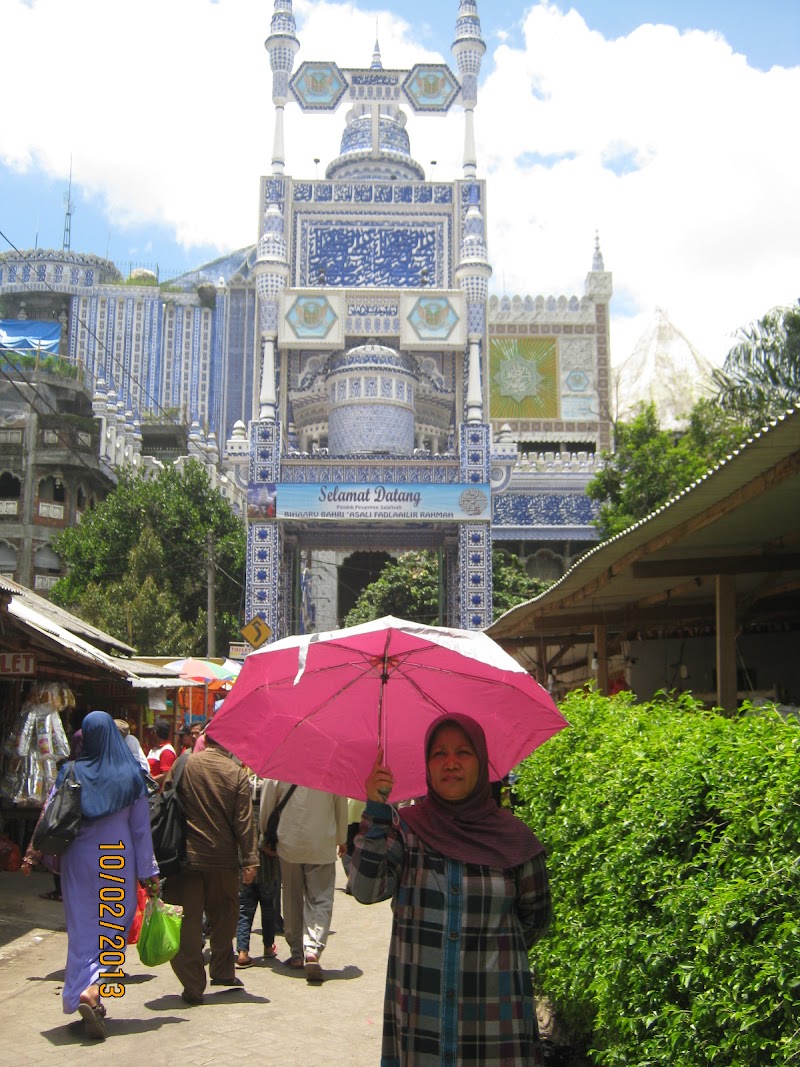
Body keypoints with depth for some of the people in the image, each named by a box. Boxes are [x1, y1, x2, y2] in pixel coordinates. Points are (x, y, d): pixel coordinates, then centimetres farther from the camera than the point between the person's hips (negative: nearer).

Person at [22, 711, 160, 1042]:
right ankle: (93, 990, -13)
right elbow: (141, 829, -2)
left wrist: (34, 853, 13)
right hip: (118, 864, -1)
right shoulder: (131, 776, -6)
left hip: (78, 861, 1)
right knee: (113, 928, 5)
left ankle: (81, 994, 15)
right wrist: (148, 872, 4)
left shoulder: (71, 773, -5)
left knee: (82, 928, 11)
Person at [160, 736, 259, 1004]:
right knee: (223, 917, 19)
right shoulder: (237, 773, -4)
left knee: (188, 920, 3)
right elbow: (244, 822, -5)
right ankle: (222, 972, 30)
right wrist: (250, 860, -2)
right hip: (223, 859, 1)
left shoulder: (185, 764, -4)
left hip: (186, 855, -1)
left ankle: (193, 986, 3)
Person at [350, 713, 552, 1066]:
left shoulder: (513, 837, -2)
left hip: (494, 1011, 0)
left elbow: (535, 918, 12)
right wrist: (376, 811, -22)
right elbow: (366, 890, -16)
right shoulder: (405, 828, -1)